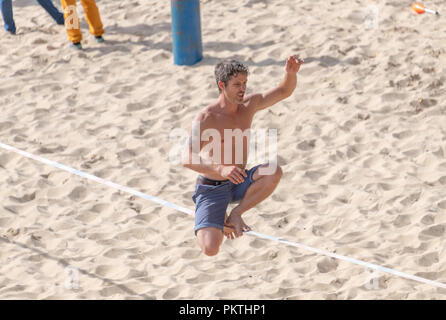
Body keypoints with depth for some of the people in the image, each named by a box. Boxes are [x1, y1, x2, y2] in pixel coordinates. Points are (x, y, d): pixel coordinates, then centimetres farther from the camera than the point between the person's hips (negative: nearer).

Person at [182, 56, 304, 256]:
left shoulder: (248, 105, -2)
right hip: (211, 189, -5)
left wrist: (291, 73, -19)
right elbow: (187, 159, -30)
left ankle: (236, 214, -6)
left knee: (274, 172, -26)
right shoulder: (206, 118, -21)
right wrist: (221, 169, -47)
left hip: (238, 184, 5)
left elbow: (284, 92, 5)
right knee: (210, 249, -22)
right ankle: (217, 220, 15)